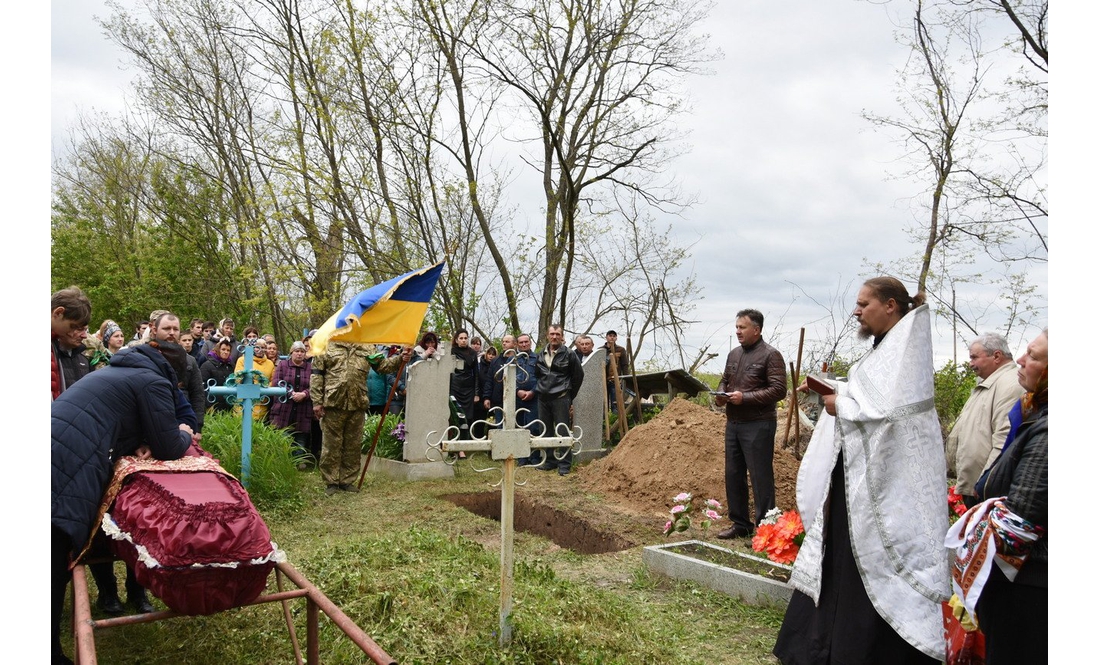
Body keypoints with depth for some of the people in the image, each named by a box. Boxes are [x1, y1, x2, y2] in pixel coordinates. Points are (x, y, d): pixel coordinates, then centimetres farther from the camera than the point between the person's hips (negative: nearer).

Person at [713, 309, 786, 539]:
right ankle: (740, 524, 24)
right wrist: (721, 394, 4)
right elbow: (724, 380, 26)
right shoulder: (734, 354, 14)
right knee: (733, 474, 12)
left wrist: (745, 397, -20)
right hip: (733, 423, 8)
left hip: (758, 425, -8)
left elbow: (778, 390, -16)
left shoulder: (770, 355, -9)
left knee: (760, 477, -2)